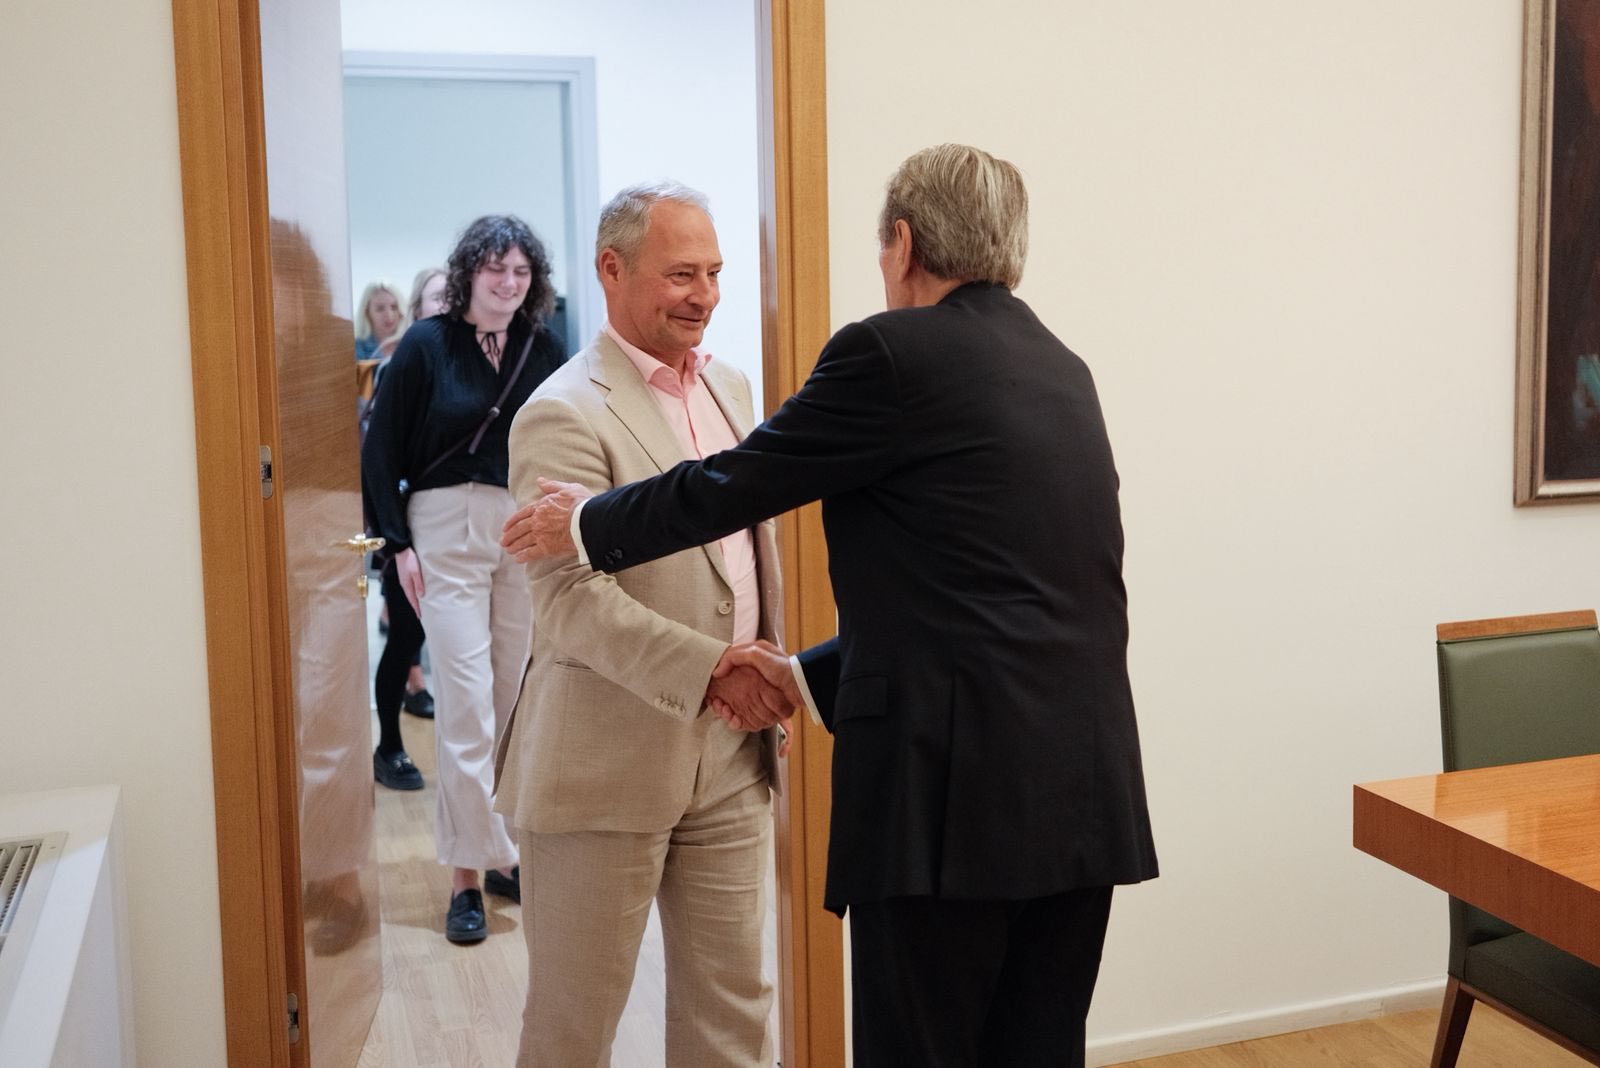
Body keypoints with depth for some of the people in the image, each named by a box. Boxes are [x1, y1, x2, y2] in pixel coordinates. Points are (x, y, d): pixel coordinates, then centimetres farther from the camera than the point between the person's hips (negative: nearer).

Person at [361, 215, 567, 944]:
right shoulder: (426, 345, -3)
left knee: (517, 700, 8)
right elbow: (381, 451, -1)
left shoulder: (546, 350, 3)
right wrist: (399, 543, -6)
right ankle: (469, 870, 4)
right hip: (447, 534, -3)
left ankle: (502, 848, 22)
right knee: (467, 703, -5)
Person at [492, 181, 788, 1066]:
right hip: (609, 764, -6)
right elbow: (570, 602, -21)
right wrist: (711, 671, -24)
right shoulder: (565, 414, -13)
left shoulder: (728, 387, 12)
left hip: (730, 757, 7)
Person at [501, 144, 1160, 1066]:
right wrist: (810, 677, 25)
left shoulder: (894, 351, -8)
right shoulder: (1062, 369, 15)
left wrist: (586, 523, 17)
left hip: (953, 792, -7)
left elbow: (733, 485, 0)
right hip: (1085, 795, 8)